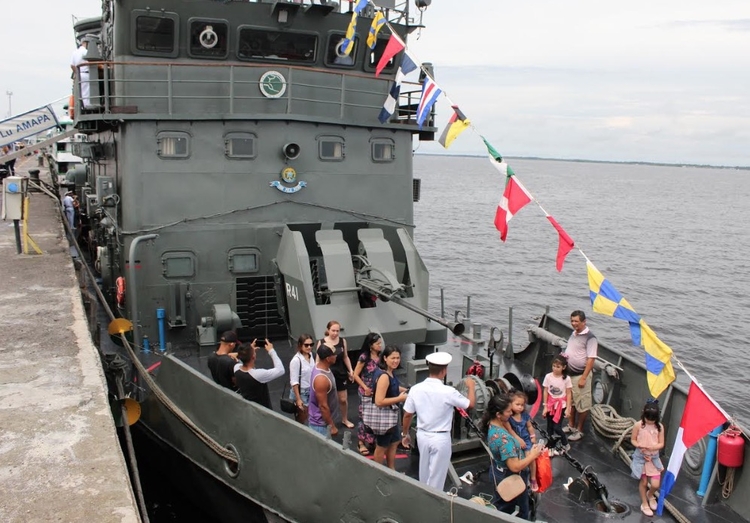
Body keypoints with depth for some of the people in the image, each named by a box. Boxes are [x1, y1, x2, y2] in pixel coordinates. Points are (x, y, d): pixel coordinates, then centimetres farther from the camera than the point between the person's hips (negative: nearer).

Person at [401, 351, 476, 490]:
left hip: (422, 435, 5)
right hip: (440, 438, -5)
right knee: (436, 476, 10)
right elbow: (471, 404, -5)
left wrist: (405, 434, 15)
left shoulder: (415, 389, -10)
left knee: (424, 473, 24)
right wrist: (471, 386, 13)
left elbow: (407, 415, -1)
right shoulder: (448, 392, -21)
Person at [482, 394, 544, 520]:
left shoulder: (492, 425, -9)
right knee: (523, 511, 18)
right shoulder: (503, 438, -37)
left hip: (499, 472, 8)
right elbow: (515, 467, -34)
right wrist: (533, 455, -22)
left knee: (500, 507, 28)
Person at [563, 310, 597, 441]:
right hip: (569, 374, 8)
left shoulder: (590, 337, -15)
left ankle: (579, 430, 14)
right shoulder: (573, 335, 10)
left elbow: (591, 359, -18)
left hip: (580, 375, -8)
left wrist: (583, 378, -20)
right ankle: (571, 426, 30)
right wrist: (563, 356, 0)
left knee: (582, 404, 3)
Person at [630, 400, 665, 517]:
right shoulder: (638, 425, -14)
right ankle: (644, 503, 32)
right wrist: (640, 446, -25)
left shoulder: (659, 427, -10)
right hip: (641, 457, -1)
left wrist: (651, 447, -25)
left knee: (655, 484, -1)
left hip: (654, 458, 1)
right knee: (643, 482, 11)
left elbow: (661, 444, -6)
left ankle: (650, 495, 34)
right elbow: (633, 440, -5)